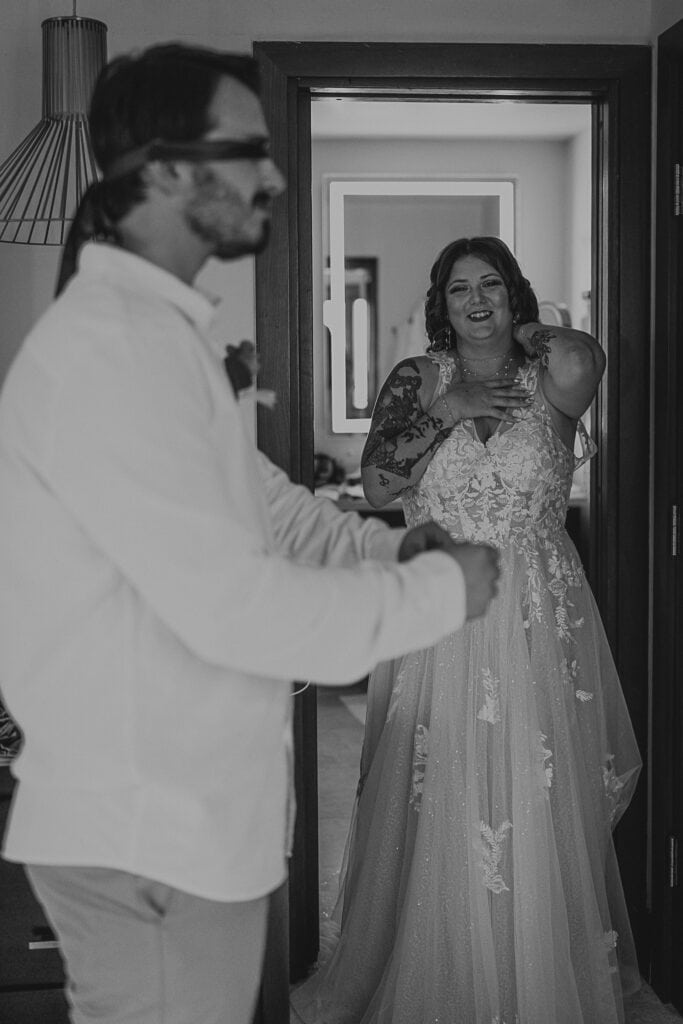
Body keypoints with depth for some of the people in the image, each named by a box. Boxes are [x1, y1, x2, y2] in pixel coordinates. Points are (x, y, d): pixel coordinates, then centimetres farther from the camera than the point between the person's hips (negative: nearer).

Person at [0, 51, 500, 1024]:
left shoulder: (162, 328, 13)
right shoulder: (108, 346, -22)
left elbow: (263, 499, 17)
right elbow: (230, 606, -26)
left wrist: (394, 548, 2)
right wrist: (440, 590, -14)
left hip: (195, 812, 10)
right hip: (144, 837, -10)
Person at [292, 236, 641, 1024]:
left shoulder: (547, 382, 2)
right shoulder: (416, 381, 4)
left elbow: (579, 364, -22)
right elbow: (375, 486, -5)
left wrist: (534, 339, -1)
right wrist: (443, 413, -14)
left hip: (538, 622, 0)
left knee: (541, 811, 5)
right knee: (438, 811, 6)